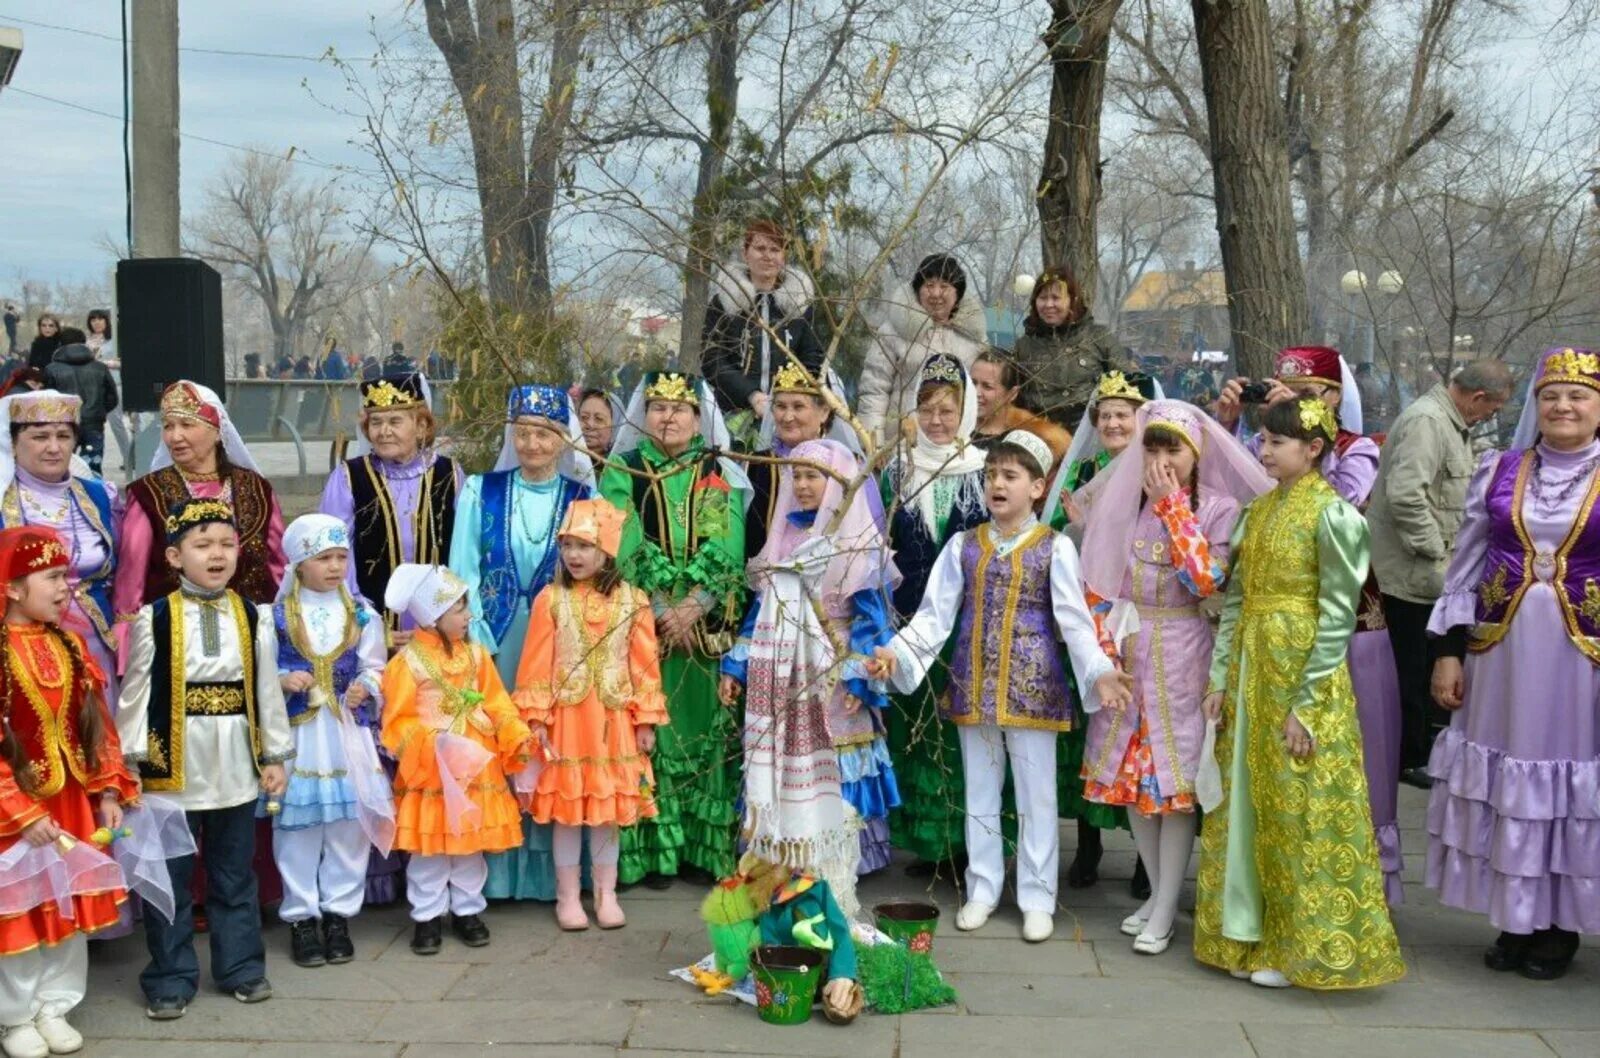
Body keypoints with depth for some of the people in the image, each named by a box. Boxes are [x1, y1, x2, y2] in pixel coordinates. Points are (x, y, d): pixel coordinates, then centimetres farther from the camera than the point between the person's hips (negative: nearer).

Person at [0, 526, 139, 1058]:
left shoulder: (69, 645, 4)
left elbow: (96, 724, 9)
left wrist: (108, 792, 3)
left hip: (72, 803, 6)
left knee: (73, 907, 14)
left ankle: (53, 1008, 30)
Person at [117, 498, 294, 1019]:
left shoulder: (253, 617, 2)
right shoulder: (154, 619, -6)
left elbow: (267, 689, 5)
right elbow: (136, 691, -4)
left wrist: (274, 756, 6)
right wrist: (131, 759, -5)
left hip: (236, 764, 2)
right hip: (173, 763, -2)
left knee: (235, 873, 13)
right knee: (169, 877, 6)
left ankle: (241, 966, 25)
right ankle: (170, 979, 17)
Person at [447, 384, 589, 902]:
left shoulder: (584, 500, 3)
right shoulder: (480, 492, 4)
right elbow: (461, 573, 0)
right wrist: (478, 645, -9)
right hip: (492, 644, 0)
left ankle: (550, 871, 16)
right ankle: (493, 873, 11)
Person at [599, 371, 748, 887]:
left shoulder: (720, 476, 7)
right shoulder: (622, 473, 5)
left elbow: (725, 552, -3)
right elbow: (625, 549, -6)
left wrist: (693, 605, -17)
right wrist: (660, 610, -15)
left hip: (707, 625, 1)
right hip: (642, 625, -1)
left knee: (702, 725, 2)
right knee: (648, 729, -1)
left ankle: (703, 847, 9)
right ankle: (653, 850, 5)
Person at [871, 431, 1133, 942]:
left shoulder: (1056, 547, -3)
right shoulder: (963, 545, 5)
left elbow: (1075, 620, -7)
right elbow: (934, 614, 3)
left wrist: (1099, 672, -22)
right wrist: (897, 652, -12)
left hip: (1031, 683, -3)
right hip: (973, 682, 3)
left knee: (1036, 793, 4)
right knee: (979, 790, 11)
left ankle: (1037, 898, 15)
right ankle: (982, 890, 24)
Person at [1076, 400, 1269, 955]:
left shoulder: (1219, 509, -4)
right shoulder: (1125, 502, 5)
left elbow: (1207, 580, -19)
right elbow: (1099, 582, 7)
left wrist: (1174, 507, -14)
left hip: (1182, 656, -4)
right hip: (1127, 653, 4)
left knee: (1176, 778, -3)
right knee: (1129, 772, 9)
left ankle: (1165, 911, 7)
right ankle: (1158, 891, 25)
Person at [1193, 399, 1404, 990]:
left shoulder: (1332, 514, -10)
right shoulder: (1258, 511, 11)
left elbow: (1337, 615, -13)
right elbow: (1234, 601, 12)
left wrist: (1306, 704, -16)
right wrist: (1221, 677, 4)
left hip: (1303, 674, -7)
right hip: (1249, 669, 7)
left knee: (1298, 810, 0)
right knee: (1245, 803, 10)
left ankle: (1303, 946, 12)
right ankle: (1247, 932, 22)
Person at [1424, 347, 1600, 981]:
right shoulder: (1498, 472, 5)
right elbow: (1464, 568, 7)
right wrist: (1448, 652, 3)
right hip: (1501, 650, 3)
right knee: (1504, 780, 8)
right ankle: (1514, 922, 23)